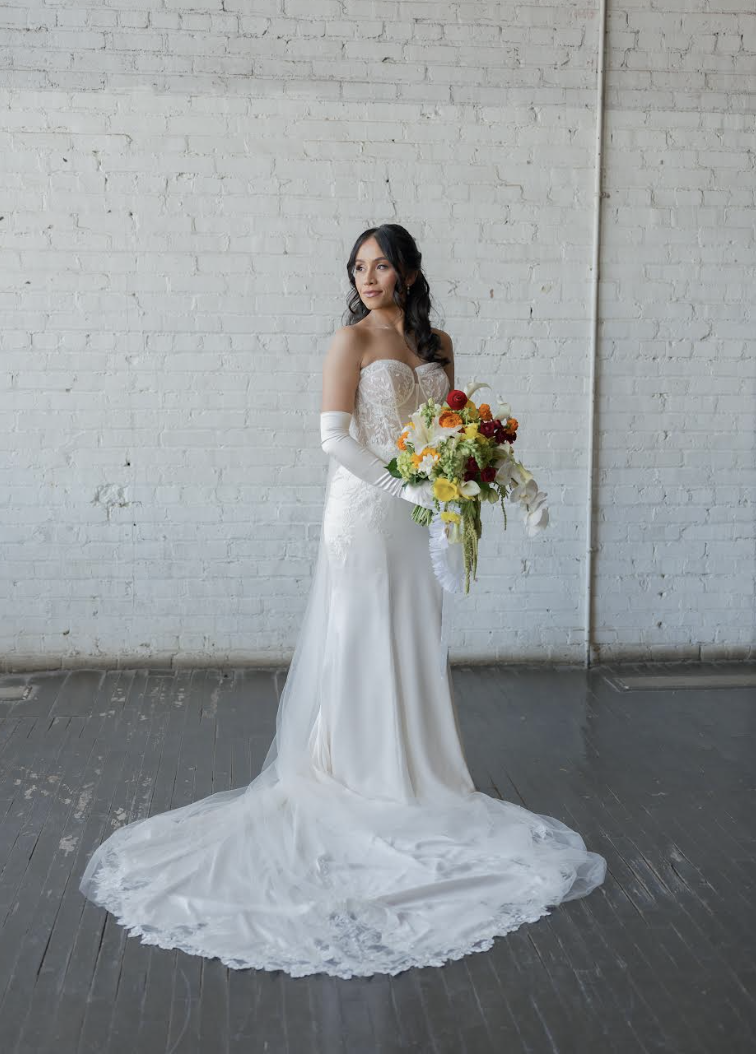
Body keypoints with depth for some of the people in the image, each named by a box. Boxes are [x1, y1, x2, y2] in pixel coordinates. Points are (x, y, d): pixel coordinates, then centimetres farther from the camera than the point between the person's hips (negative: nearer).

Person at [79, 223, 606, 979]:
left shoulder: (437, 343, 13)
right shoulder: (352, 341, -6)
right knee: (362, 643, 1)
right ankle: (360, 776, 14)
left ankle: (412, 769, 26)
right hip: (366, 513, -6)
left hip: (420, 517, 6)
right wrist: (405, 486, -19)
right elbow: (335, 436, -13)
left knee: (414, 645, 12)